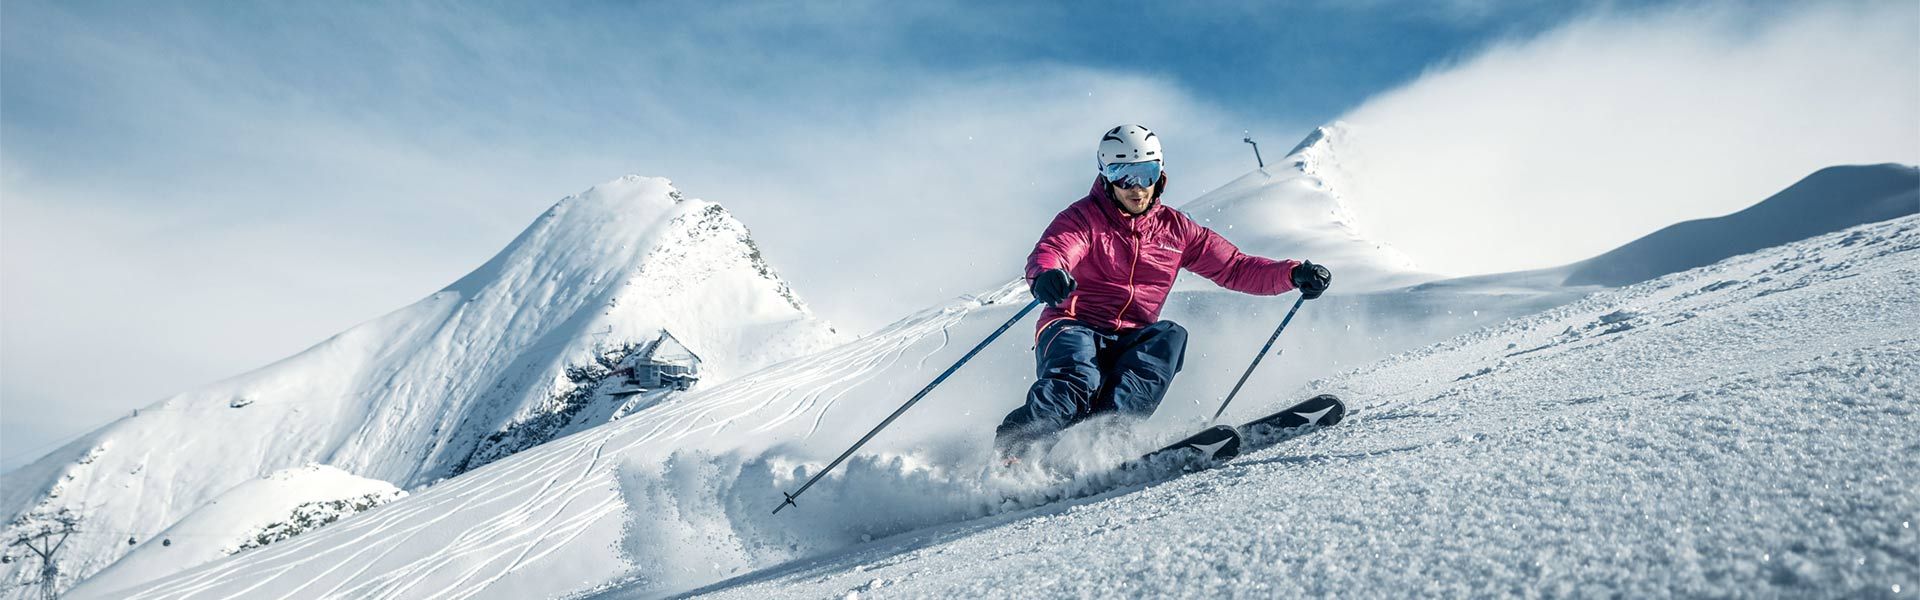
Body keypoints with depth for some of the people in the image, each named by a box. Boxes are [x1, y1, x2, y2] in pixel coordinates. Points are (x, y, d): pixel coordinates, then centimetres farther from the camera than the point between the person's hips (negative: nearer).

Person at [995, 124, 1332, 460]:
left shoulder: (1175, 229, 13)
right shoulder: (1084, 217, 1)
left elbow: (1235, 268, 13)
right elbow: (1047, 252, -18)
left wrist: (1294, 275, -3)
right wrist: (1045, 276, -44)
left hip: (1131, 344, 4)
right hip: (1074, 329, -4)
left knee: (1169, 337, -28)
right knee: (1077, 382, -35)